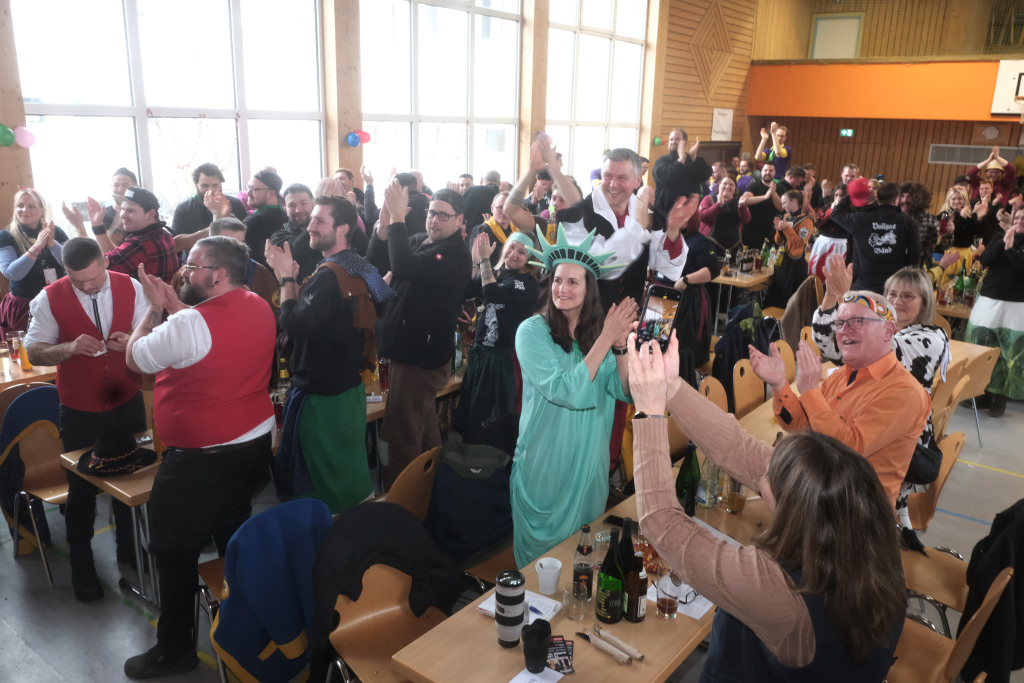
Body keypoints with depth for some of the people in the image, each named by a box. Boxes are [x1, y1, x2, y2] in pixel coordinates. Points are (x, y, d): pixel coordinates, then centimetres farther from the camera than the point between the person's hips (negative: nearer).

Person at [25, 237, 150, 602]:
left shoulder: (131, 288, -8)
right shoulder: (50, 298, -12)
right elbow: (33, 352, -10)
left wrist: (133, 342, -26)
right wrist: (71, 347, -29)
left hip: (128, 403, 2)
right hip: (80, 411, -1)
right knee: (81, 489, 13)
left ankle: (129, 550, 39)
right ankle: (81, 566, 33)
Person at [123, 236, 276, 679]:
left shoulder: (189, 323, -23)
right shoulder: (259, 307, 0)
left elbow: (135, 359, -9)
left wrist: (156, 308, 0)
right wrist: (173, 304, 5)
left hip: (201, 459, -8)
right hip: (255, 443, 8)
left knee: (174, 550, 8)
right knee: (235, 536, 22)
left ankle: (175, 649, 21)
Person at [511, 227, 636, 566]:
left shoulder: (597, 330, -1)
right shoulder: (532, 330, -15)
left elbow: (624, 392, -6)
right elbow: (566, 392, -25)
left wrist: (620, 344, -21)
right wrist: (606, 339, -25)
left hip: (589, 460, 4)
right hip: (544, 461, -4)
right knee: (541, 554, 13)